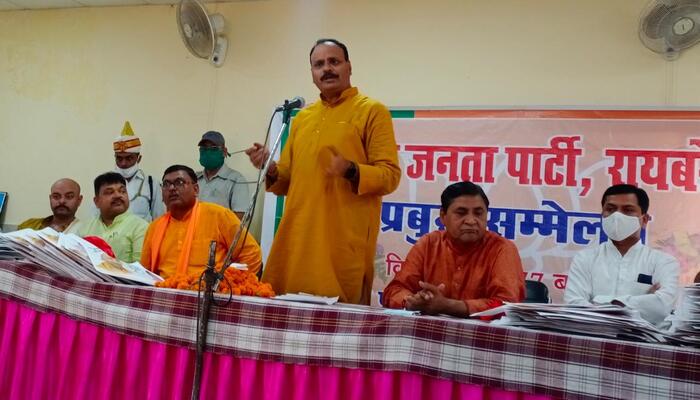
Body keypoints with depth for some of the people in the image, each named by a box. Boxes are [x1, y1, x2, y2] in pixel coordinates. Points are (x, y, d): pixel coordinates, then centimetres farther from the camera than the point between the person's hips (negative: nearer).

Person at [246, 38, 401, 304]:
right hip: (298, 238, 5)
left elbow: (390, 175, -6)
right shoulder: (302, 117, 19)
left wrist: (351, 171, -23)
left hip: (345, 241, -5)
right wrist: (271, 170, 2)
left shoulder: (372, 111, 1)